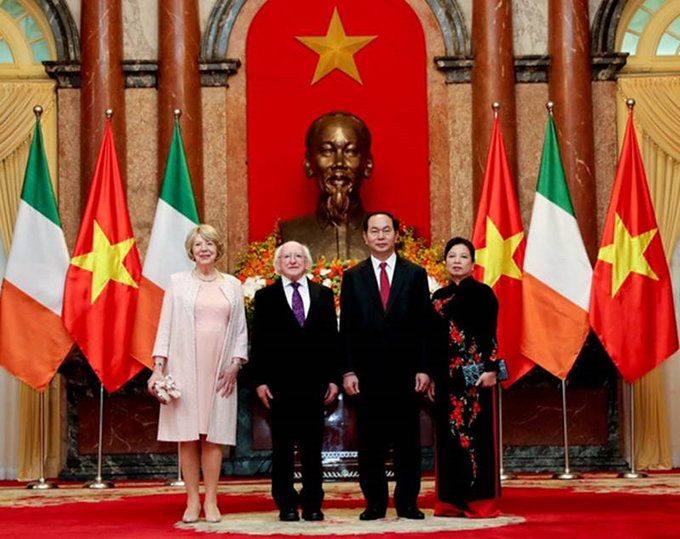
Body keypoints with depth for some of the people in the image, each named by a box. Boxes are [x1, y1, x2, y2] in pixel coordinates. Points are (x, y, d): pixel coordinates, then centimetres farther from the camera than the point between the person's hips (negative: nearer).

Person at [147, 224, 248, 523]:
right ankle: (192, 501, 6)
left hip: (219, 369, 1)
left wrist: (235, 364, -1)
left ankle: (211, 501, 6)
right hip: (184, 366, -1)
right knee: (188, 434, 0)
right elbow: (165, 326, 3)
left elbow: (240, 330, 10)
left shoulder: (233, 285, 10)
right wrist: (158, 367, -5)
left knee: (214, 434, 0)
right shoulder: (178, 281, 6)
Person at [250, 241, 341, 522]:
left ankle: (312, 503, 11)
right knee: (283, 445, 4)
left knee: (312, 444, 5)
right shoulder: (265, 297, 5)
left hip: (314, 381, 2)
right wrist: (260, 380, -5)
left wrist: (333, 378, 3)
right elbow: (259, 341, 2)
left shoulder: (324, 294, 11)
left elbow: (332, 338, 8)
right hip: (280, 382, -1)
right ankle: (286, 504, 10)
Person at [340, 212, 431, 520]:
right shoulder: (353, 277, 7)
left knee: (408, 440, 3)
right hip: (368, 373, 0)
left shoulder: (415, 274, 6)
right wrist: (348, 371, -3)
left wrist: (423, 368, -3)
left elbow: (424, 326, 4)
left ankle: (408, 503, 11)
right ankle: (375, 503, 11)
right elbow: (346, 329, 5)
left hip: (406, 372, 0)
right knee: (370, 442, 3)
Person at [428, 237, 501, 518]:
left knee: (476, 432, -5)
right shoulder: (439, 297, 14)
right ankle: (452, 500, 11)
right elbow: (434, 339, 14)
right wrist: (430, 376, 10)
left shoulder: (482, 293, 1)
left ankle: (480, 500, -2)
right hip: (446, 374, 5)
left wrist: (491, 368, -14)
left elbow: (490, 335, -5)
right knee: (449, 434, 5)